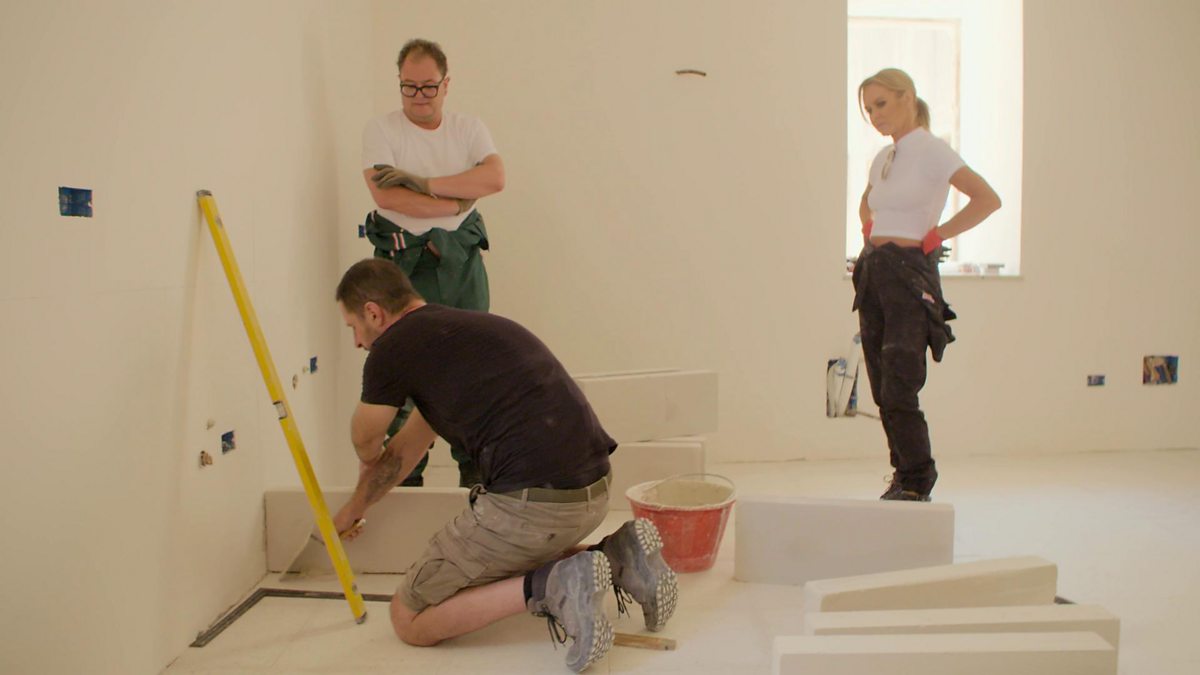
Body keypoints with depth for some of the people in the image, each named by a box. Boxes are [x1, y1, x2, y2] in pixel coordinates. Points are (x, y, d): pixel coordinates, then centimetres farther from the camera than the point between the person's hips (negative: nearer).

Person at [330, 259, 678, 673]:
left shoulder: (394, 347, -2)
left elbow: (366, 445, 18)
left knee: (408, 620, 8)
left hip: (533, 503, -9)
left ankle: (554, 586, -10)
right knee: (505, 566, 36)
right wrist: (354, 510, 49)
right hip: (593, 491, 9)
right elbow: (405, 448, 36)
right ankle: (615, 558, 13)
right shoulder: (463, 328, 24)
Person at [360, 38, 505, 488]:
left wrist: (423, 183, -15)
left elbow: (494, 178, -9)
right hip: (404, 261, -2)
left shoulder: (469, 129, 10)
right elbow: (386, 196, -14)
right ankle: (406, 476, 9)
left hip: (462, 259, 3)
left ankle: (473, 468, 17)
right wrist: (457, 202, -10)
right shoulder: (380, 130, 2)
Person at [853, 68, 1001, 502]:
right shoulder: (883, 158, 15)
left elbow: (988, 199, -15)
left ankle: (917, 486, 6)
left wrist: (936, 235, -10)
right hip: (872, 272, 7)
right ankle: (904, 477, 20)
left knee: (898, 393, -8)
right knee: (883, 392, 8)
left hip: (910, 273, -7)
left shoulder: (932, 151, -6)